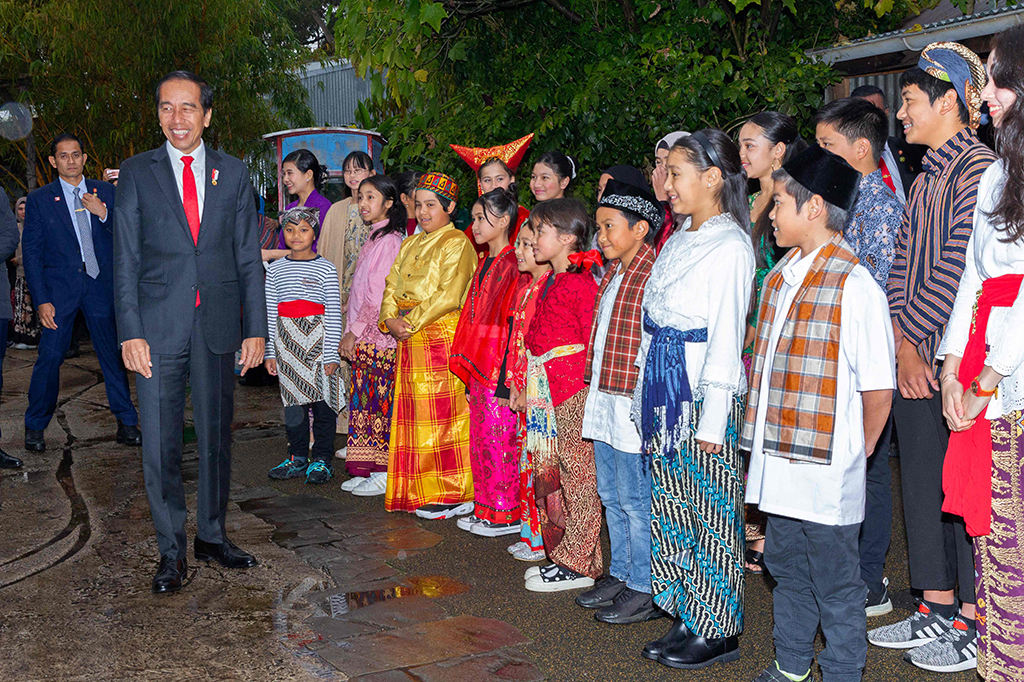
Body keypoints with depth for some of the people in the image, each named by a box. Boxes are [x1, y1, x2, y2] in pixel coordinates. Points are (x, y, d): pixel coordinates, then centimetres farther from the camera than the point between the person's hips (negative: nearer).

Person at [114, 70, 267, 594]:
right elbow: (125, 260, 1)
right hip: (158, 326, -1)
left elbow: (248, 256, 8)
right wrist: (130, 333, -8)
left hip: (217, 325, 2)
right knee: (160, 443, 1)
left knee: (216, 436, 10)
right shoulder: (137, 173, 3)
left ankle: (212, 535, 27)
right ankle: (171, 551, 14)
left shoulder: (233, 174, 7)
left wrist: (255, 329, 2)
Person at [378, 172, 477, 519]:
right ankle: (419, 491, 19)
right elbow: (392, 286, 15)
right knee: (413, 414, 9)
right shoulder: (411, 244, 19)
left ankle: (452, 494, 3)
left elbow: (449, 295, -16)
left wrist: (411, 322, -15)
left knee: (441, 414, -6)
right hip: (409, 339, 8)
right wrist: (390, 319, -4)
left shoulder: (456, 243, -6)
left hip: (442, 336, -8)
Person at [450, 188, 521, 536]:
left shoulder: (511, 265, -15)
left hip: (500, 368, -9)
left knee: (499, 440, -3)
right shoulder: (484, 264, 15)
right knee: (480, 439, 13)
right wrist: (468, 367, 17)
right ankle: (484, 508, 23)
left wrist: (504, 381, -20)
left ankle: (507, 516, 8)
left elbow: (513, 325, -18)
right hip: (478, 369, 9)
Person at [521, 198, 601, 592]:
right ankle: (560, 554, 24)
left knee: (578, 475, -1)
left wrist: (589, 388, -18)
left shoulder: (581, 284, -13)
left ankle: (578, 564, 7)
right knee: (549, 473, 13)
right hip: (546, 391, 10)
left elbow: (593, 342, -15)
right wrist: (525, 386, 21)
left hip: (574, 390, -10)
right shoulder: (549, 283, 16)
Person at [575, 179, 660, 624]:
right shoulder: (612, 273, 14)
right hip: (603, 401, 9)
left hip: (633, 405, -9)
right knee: (611, 496, 17)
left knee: (636, 500, 0)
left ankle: (644, 590, 10)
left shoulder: (655, 275, -15)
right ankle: (620, 574, 29)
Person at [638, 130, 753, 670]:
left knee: (708, 513, 1)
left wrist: (712, 420, -17)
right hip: (662, 388, 8)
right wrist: (646, 396, 15)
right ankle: (684, 619, 25)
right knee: (669, 507, 12)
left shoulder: (730, 246, -11)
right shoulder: (678, 241, 14)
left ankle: (717, 632, 14)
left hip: (703, 391, -8)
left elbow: (726, 337, -15)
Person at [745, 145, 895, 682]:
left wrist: (859, 452, -4)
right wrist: (765, 441, 13)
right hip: (779, 465, 8)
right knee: (787, 571, 21)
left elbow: (878, 389, -15)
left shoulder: (853, 285, -16)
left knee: (835, 583, 6)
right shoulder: (778, 277, 10)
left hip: (827, 472, -8)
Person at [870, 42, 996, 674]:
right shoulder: (925, 180, 17)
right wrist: (903, 343, 0)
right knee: (921, 483, 13)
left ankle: (974, 623, 10)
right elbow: (903, 267, 12)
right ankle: (936, 609, 25)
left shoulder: (978, 169, -10)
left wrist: (915, 337, -12)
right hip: (914, 361, 9)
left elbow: (960, 269, -17)